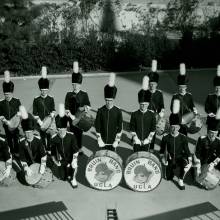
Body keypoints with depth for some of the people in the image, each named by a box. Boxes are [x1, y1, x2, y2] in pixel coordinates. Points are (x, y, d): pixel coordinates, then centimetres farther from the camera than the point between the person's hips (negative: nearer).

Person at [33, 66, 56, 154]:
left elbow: (53, 110, 1)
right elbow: (34, 113, -2)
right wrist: (39, 121, -12)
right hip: (40, 122, 0)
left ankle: (49, 149, 26)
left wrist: (52, 115, -20)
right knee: (42, 136, 11)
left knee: (49, 136, 10)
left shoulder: (51, 99, -2)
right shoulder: (36, 100, -4)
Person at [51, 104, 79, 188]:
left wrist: (74, 160, -21)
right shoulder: (54, 138, -13)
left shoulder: (71, 136, -18)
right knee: (63, 177, 5)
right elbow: (53, 151, 1)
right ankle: (67, 173, 41)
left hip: (70, 159, -2)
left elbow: (75, 150, -15)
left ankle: (73, 179, -1)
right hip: (61, 160, 2)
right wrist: (54, 160, -2)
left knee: (74, 166, -32)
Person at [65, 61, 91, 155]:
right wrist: (71, 115, -19)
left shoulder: (84, 94, -1)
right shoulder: (69, 95, 0)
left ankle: (79, 148, 25)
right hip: (72, 118, 0)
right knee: (73, 132, 6)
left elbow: (89, 106, -2)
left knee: (80, 133, 10)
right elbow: (66, 108, -5)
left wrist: (84, 108, -23)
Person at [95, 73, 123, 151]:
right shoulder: (100, 111, -4)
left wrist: (117, 141, -8)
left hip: (113, 141, 0)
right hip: (103, 141, 1)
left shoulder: (118, 111, -6)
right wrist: (99, 140, -6)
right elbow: (97, 127, -2)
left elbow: (120, 128, -3)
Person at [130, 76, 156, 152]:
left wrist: (148, 139, -8)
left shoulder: (152, 114, -2)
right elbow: (132, 129, -2)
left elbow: (153, 129, 0)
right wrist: (136, 139, -10)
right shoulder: (134, 114, -3)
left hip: (146, 141, 0)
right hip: (137, 141, 0)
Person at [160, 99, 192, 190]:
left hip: (180, 157, -1)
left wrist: (190, 160, -17)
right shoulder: (166, 137, -12)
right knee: (169, 178, 5)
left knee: (186, 165, -34)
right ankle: (173, 169, 41)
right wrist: (163, 158, -3)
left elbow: (186, 149, -7)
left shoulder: (183, 137, -11)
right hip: (170, 159, 1)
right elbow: (162, 149, 2)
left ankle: (180, 180, -8)